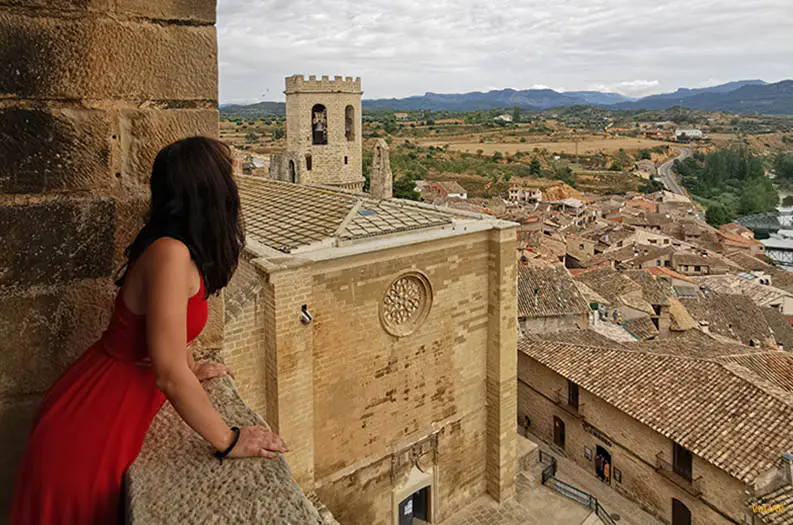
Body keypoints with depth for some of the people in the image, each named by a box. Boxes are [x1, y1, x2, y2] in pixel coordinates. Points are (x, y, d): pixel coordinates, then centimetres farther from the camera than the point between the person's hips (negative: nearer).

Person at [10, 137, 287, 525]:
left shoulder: (174, 248, -1)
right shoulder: (170, 254, -30)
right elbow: (169, 374, -31)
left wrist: (192, 369, 29)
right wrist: (228, 442, -21)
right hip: (86, 437, -8)